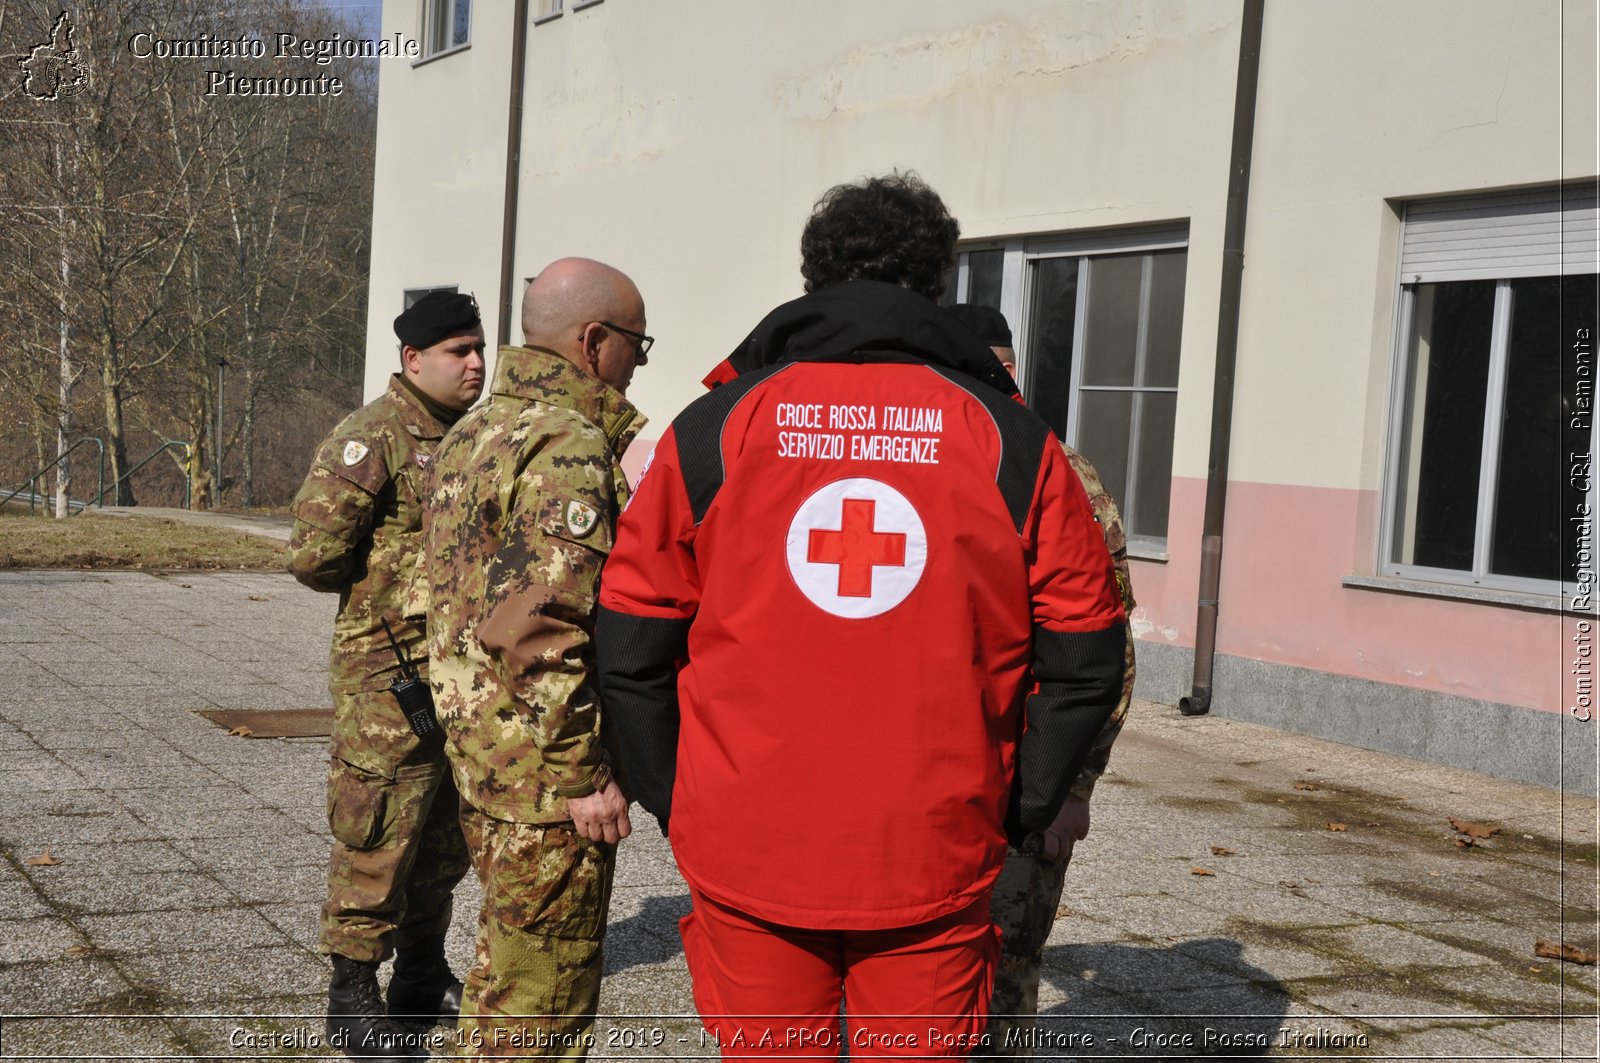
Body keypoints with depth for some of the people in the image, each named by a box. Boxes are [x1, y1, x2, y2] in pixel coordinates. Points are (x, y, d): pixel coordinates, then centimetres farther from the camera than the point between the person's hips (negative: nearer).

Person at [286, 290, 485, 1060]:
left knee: (445, 836, 16)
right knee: (377, 836, -2)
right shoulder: (371, 439, -13)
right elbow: (314, 554, -17)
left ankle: (423, 978, 31)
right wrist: (394, 580, -5)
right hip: (389, 674, -8)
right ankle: (352, 997, 10)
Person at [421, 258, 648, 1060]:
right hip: (547, 772, -10)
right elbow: (541, 628, -25)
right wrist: (586, 774, -20)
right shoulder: (569, 446, -19)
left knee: (506, 956, 23)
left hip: (476, 745, 10)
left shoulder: (472, 433, 13)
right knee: (546, 993, 2)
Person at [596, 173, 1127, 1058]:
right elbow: (1083, 661, 1)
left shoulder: (712, 428, 1)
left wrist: (674, 801, 12)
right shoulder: (1013, 444, 1)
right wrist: (1021, 813, 12)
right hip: (933, 863, 0)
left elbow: (630, 648, 1)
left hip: (746, 855, 1)